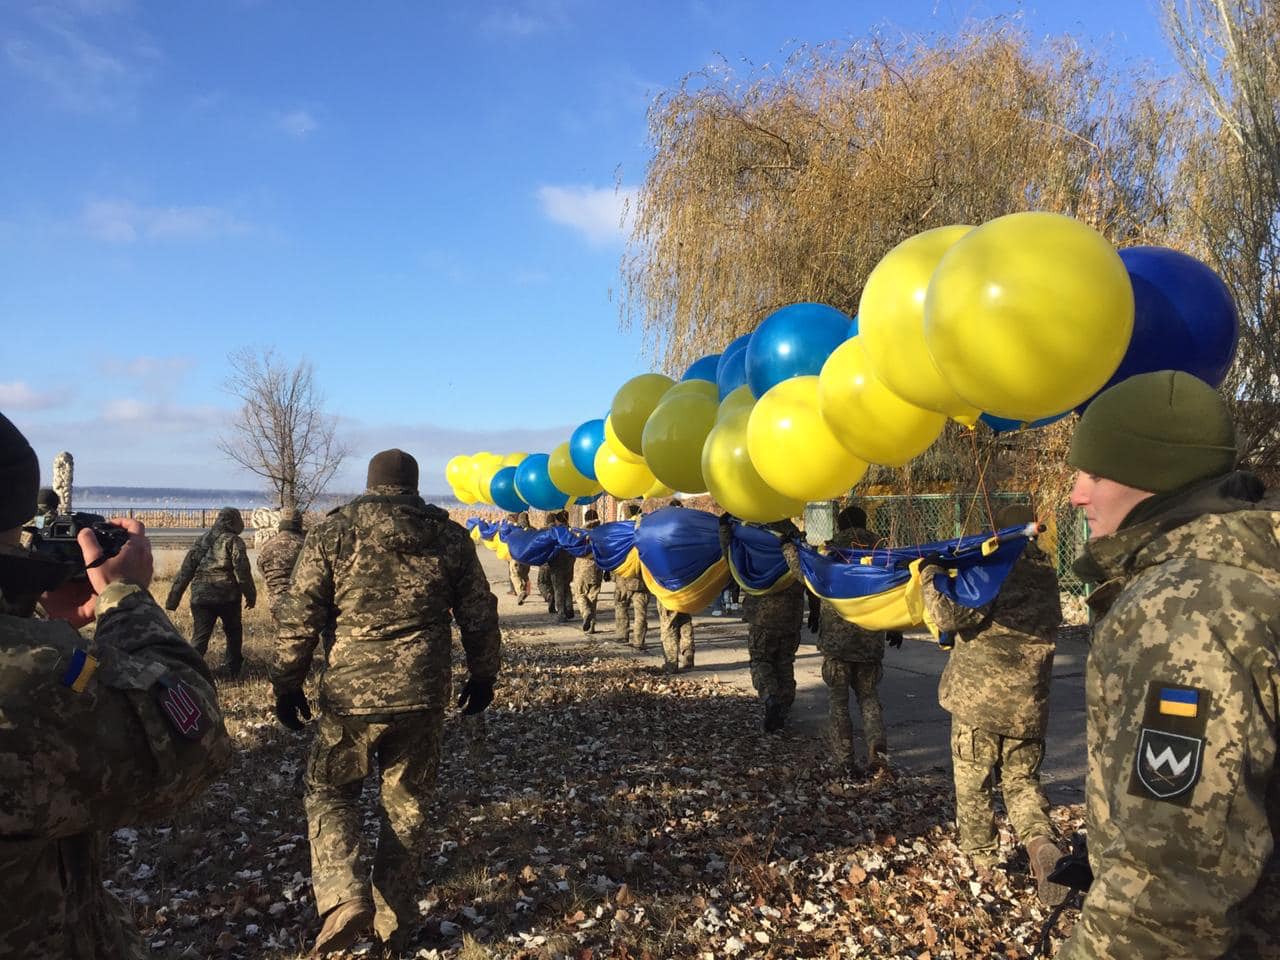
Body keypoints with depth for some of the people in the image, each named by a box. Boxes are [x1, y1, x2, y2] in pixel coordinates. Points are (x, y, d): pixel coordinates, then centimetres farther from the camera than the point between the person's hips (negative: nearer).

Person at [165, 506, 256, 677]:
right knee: (233, 632, 17)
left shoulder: (202, 540, 14)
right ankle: (234, 669, 27)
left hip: (200, 597, 3)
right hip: (227, 597, -3)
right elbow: (242, 570, -9)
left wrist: (173, 599, 11)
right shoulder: (234, 541, -1)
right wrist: (251, 595, -2)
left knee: (199, 637, 4)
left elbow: (186, 570, 11)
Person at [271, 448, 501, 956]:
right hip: (423, 695, 2)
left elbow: (299, 620, -2)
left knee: (328, 792, 19)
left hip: (351, 692, -2)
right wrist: (483, 675, 20)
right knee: (406, 804, 16)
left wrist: (286, 685, 10)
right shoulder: (451, 537, 3)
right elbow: (480, 617, 7)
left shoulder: (331, 533, -2)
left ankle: (344, 897, 2)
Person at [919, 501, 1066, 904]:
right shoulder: (1047, 577, 8)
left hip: (977, 700, -5)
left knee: (973, 785, 12)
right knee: (1022, 781, 16)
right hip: (1028, 706, 5)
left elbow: (950, 616, -23)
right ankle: (1040, 841, -9)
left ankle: (981, 858, 23)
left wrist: (931, 577, -7)